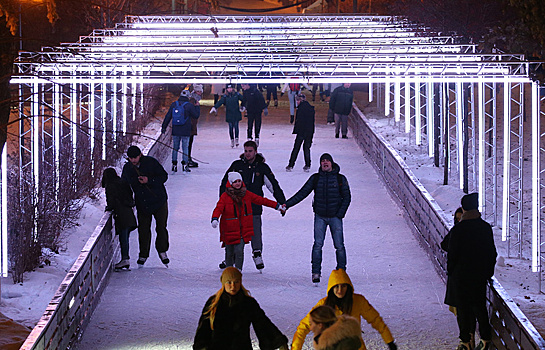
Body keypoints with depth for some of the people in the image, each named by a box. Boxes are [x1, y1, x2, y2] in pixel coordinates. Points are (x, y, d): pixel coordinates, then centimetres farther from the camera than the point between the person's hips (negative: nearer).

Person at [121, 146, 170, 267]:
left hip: (159, 201, -3)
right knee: (143, 230, 2)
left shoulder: (151, 162, -11)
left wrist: (149, 181, -22)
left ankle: (162, 251, 17)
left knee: (161, 228, -2)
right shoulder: (127, 168, 1)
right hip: (142, 204, 3)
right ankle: (143, 255, 16)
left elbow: (164, 176, -10)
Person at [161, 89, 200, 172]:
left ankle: (174, 165, 9)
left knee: (175, 148, 10)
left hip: (175, 131, 3)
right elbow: (196, 115, 0)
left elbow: (168, 116, 6)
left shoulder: (174, 104, 3)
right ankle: (184, 165, -1)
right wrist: (197, 107, 14)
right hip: (185, 131, -3)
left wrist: (164, 127, 13)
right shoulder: (189, 105, -8)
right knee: (185, 148, 3)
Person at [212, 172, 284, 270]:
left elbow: (260, 200, 14)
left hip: (243, 231, 2)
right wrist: (215, 219, -40)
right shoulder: (225, 196, -7)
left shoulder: (246, 194, 5)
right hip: (229, 231, -2)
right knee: (229, 253, 9)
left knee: (239, 251, -12)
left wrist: (277, 206, 17)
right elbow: (218, 208, -19)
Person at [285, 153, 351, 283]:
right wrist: (287, 204, -3)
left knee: (339, 246, -3)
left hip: (335, 217, -1)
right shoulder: (315, 178, 5)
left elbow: (346, 197, 5)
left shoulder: (340, 179, 2)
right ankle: (316, 272, 1)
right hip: (320, 216, 1)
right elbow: (302, 193, 5)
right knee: (317, 245, -6)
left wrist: (340, 214, -6)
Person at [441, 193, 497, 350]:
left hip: (460, 274, -4)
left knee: (462, 308, 6)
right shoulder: (486, 228, -3)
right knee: (479, 306, 15)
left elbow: (451, 253, -12)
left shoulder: (458, 229, -17)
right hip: (480, 275, 4)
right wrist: (488, 271, 17)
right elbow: (492, 253, 5)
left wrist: (450, 272, 1)